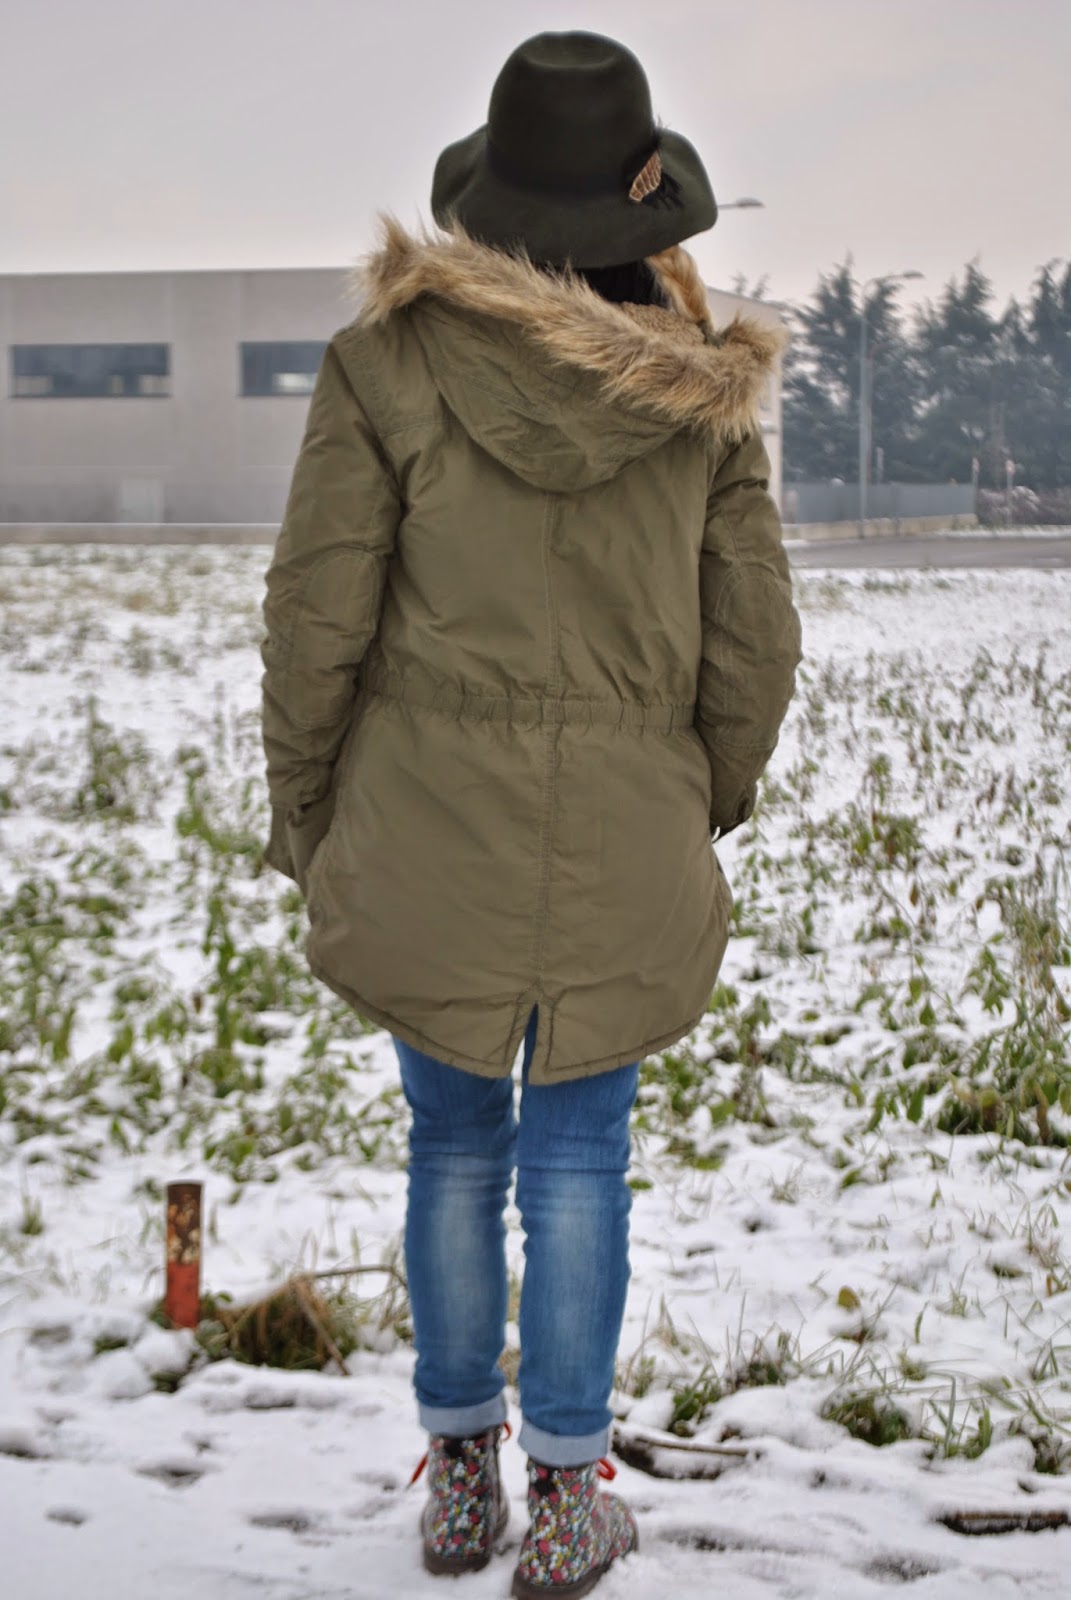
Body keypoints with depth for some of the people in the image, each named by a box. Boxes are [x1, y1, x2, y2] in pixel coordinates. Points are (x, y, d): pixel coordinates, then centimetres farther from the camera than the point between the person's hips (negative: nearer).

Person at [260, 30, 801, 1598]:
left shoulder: (388, 362, -8)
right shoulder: (703, 393, -3)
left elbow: (319, 611, -7)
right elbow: (754, 642, 2)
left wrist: (301, 809, 7)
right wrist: (707, 809, 18)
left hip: (428, 827, 0)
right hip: (627, 839, 1)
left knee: (454, 1141, 15)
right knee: (581, 1150, 11)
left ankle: (462, 1471, 26)